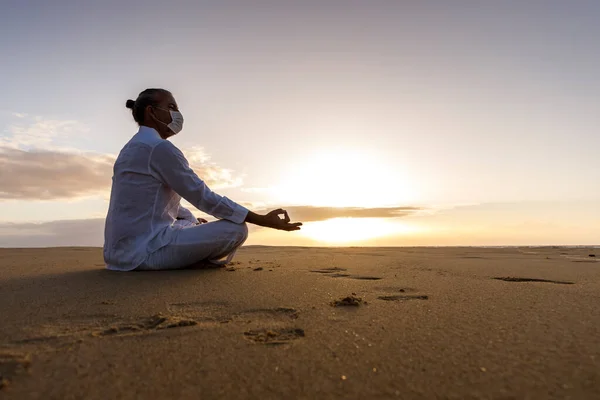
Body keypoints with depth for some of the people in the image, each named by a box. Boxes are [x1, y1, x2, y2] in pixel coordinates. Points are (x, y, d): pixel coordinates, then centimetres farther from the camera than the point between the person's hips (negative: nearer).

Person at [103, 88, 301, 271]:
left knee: (192, 221, 34)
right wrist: (263, 219, -17)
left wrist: (195, 219, 35)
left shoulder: (132, 148, 16)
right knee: (237, 229, -13)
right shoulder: (160, 147, -15)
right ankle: (203, 261, 12)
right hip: (144, 250, -10)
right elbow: (204, 198, -19)